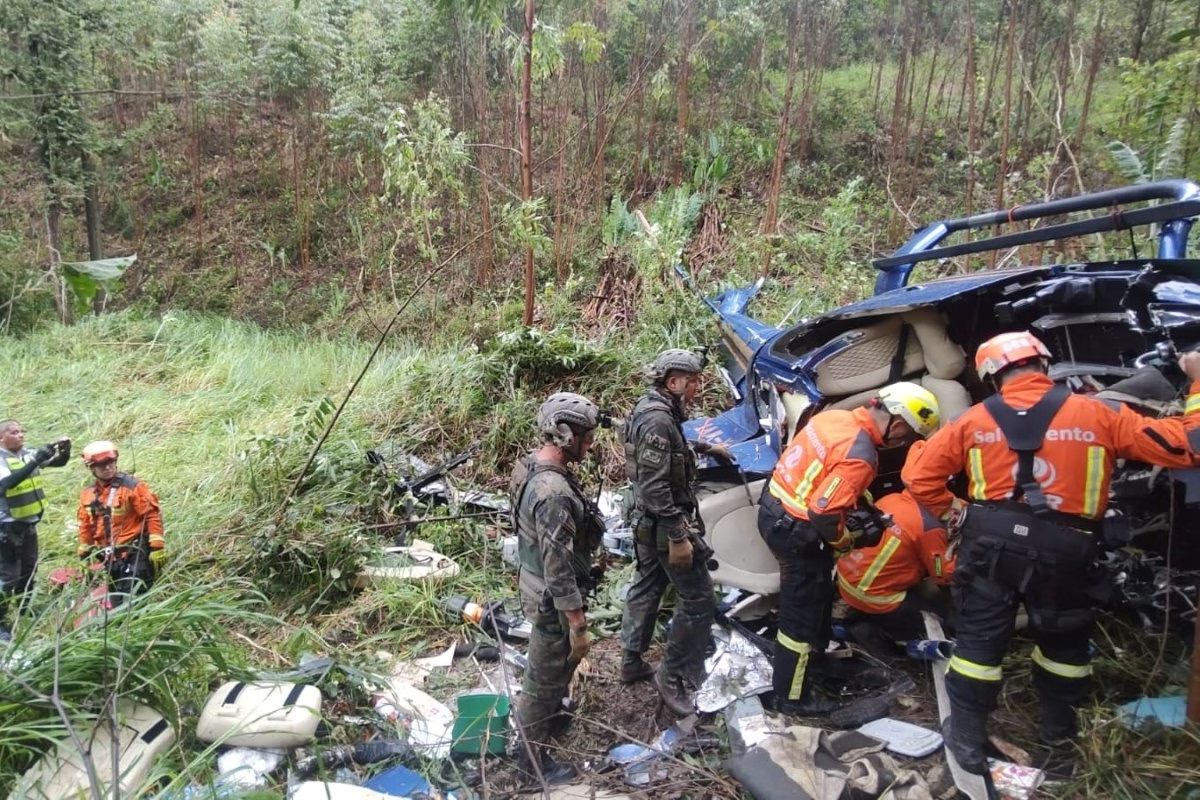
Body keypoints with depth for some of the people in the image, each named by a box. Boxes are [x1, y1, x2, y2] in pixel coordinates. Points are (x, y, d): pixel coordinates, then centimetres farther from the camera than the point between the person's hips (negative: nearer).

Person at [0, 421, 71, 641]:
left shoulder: (28, 454, 2)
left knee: (29, 569, 20)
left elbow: (58, 462, 4)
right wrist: (36, 461, -40)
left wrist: (65, 451, -18)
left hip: (29, 524, 7)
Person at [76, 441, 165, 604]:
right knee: (115, 601, 15)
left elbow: (152, 515, -13)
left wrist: (157, 547, -18)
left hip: (135, 554, -7)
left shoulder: (132, 486, -10)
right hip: (111, 558, 7)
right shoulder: (88, 495, 10)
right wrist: (84, 558, 19)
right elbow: (85, 528, 19)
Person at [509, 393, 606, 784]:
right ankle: (533, 754, 31)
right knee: (546, 675, 11)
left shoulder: (531, 464, -3)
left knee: (558, 661, 31)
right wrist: (578, 625, -21)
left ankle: (549, 712, 55)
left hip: (537, 582, 10)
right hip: (553, 598, -9)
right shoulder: (553, 492, -34)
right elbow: (558, 568, -30)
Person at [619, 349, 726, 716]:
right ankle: (674, 679, 6)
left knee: (646, 587, 20)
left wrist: (706, 447, 33)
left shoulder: (652, 410, 9)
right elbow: (655, 485, -27)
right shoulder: (657, 419, -23)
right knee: (698, 599, -3)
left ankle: (631, 662, 32)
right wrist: (678, 536, -26)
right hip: (665, 524, -10)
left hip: (647, 521, 11)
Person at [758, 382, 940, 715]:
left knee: (818, 594, 27)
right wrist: (847, 541, -8)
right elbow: (825, 513, -30)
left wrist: (865, 507, 14)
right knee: (802, 614, 5)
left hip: (774, 506, 10)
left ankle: (813, 661, 47)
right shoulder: (860, 456, -26)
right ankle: (792, 697, 19)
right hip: (793, 528, -10)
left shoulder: (834, 416, 1)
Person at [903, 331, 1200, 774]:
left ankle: (967, 737, 17)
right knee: (1064, 638, 24)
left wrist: (955, 512, 15)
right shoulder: (1098, 415, -4)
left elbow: (919, 475, 1)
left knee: (980, 637, 11)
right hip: (1063, 549, 0)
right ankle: (1058, 725, 41)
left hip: (991, 542, 0)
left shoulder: (974, 419, 0)